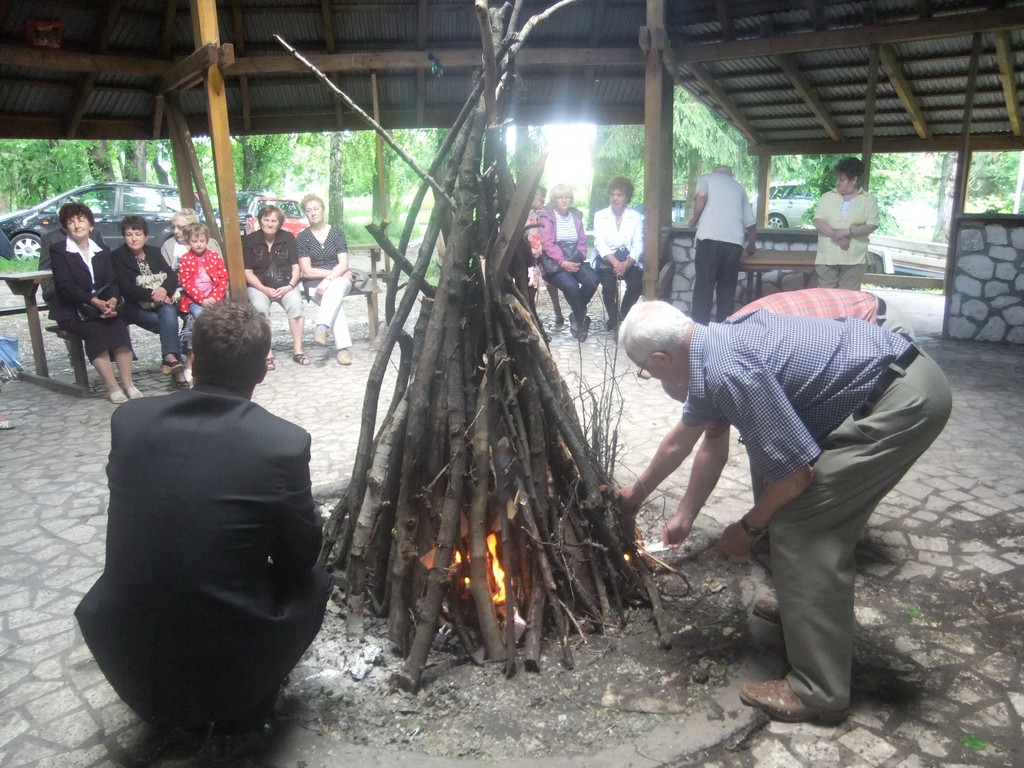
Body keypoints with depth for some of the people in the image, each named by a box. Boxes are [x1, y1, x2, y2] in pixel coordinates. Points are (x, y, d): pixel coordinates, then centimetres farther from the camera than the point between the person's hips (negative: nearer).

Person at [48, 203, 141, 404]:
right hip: (71, 311, -3)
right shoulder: (58, 251, 1)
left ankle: (129, 385, -33)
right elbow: (65, 285, -12)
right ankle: (112, 388, -33)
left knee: (119, 326, -28)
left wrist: (112, 301, -20)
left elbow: (112, 282, 4)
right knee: (96, 331, -32)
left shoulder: (103, 252, 15)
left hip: (102, 307, 3)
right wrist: (95, 301, -26)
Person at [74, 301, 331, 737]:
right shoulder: (284, 442, -15)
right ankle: (243, 705, 19)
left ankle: (171, 703, 30)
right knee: (313, 580, 22)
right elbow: (303, 554, -1)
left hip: (126, 660, 4)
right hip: (228, 665, -3)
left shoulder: (129, 421, -4)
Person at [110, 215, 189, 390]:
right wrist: (153, 295, -20)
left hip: (163, 301, 3)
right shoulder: (117, 256, 2)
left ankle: (170, 358, -44)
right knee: (170, 323, -27)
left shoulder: (154, 252, 16)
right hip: (137, 307, -3)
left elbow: (172, 276, 4)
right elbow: (126, 288, -10)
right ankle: (178, 368, -32)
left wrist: (164, 289, -18)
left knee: (169, 312, -33)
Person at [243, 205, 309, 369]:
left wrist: (290, 286, -14)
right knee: (260, 308, -34)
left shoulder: (288, 238, 4)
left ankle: (297, 351, -23)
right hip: (259, 286, -1)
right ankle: (267, 354, -28)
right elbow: (248, 272, -3)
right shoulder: (250, 240, -2)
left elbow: (296, 267, 4)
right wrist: (265, 289, -17)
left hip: (285, 284, 1)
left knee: (296, 304, -31)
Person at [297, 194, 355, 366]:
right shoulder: (302, 237, 4)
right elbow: (307, 271, -2)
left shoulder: (337, 232, 6)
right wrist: (332, 272, -9)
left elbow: (343, 264, -3)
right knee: (335, 302, -32)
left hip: (339, 279, 1)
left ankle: (321, 328, -50)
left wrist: (328, 279, -19)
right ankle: (343, 347, -40)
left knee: (335, 288, -38)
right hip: (315, 283, 0)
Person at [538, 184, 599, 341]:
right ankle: (582, 320, -7)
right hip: (554, 261, -5)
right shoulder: (545, 216, -2)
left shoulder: (576, 215, 14)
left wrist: (578, 259, -7)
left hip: (574, 259, 5)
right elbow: (547, 243, -12)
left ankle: (576, 317, -3)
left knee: (592, 280, -23)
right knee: (571, 286, -32)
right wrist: (563, 262, -20)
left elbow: (582, 242, 13)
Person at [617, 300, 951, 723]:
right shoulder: (713, 346, 9)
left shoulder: (723, 370, -23)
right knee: (822, 517, 21)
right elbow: (680, 441, 24)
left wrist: (747, 529, -2)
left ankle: (818, 690, 4)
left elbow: (795, 472, -20)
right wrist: (636, 494, 37)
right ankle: (813, 613, 40)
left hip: (904, 399, -10)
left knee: (798, 523, -6)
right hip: (908, 377, 10)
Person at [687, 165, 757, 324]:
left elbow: (701, 196, -5)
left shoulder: (707, 178, 19)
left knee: (703, 287, 0)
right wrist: (750, 248, 42)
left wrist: (694, 219, 11)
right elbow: (751, 224, 26)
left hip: (710, 238, -3)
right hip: (735, 241, 3)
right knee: (727, 290, 9)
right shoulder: (739, 187, 29)